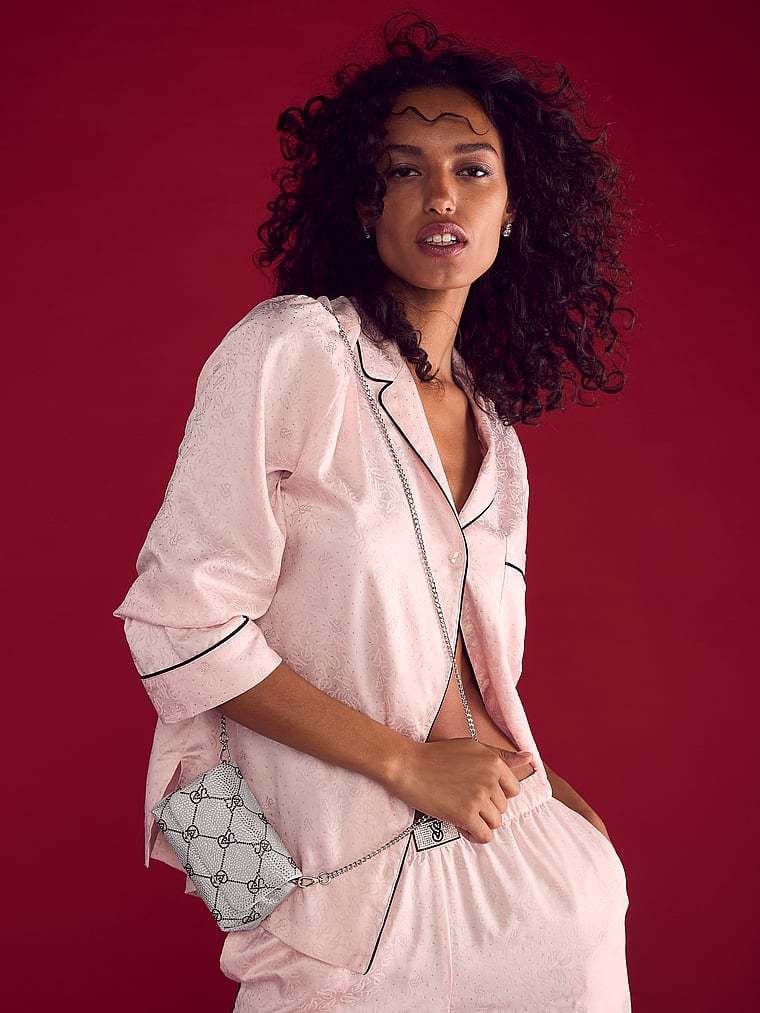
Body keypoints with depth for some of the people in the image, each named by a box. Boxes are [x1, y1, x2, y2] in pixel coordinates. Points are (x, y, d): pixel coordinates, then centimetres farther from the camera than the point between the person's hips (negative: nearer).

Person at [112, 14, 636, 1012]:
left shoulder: (493, 429, 8)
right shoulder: (290, 349, -13)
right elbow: (181, 623, -18)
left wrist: (536, 785, 3)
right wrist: (410, 763, -16)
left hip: (503, 848, 6)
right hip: (349, 877, -5)